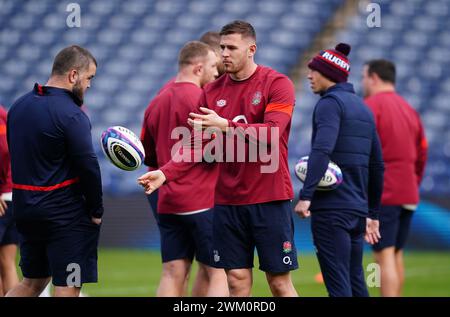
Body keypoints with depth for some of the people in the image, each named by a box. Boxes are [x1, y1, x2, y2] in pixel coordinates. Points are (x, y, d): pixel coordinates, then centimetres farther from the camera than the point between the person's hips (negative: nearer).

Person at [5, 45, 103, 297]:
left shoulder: (19, 106, 9)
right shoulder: (71, 115, -17)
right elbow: (88, 166, -18)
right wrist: (96, 211, -6)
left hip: (25, 208, 8)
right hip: (66, 215, -8)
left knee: (33, 283, 19)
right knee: (67, 288, -2)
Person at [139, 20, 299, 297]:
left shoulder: (277, 84, -6)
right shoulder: (212, 91, 9)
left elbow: (272, 134, -19)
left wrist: (226, 125, -25)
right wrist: (165, 173, -7)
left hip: (269, 198, -4)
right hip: (228, 199, 4)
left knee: (280, 282, 0)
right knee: (237, 280, 4)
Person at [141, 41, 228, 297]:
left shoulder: (157, 102, 14)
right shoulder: (200, 99, -11)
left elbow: (148, 155, 22)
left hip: (167, 203, 7)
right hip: (203, 202, -7)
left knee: (173, 274, 5)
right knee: (218, 273, -3)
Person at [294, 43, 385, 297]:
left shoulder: (330, 103, -7)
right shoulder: (363, 107, 19)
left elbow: (322, 150, -24)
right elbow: (377, 165, 22)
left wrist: (306, 195, -30)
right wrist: (372, 214, 27)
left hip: (330, 208, -8)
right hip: (357, 209, 8)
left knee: (338, 285, -9)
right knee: (356, 282, 15)